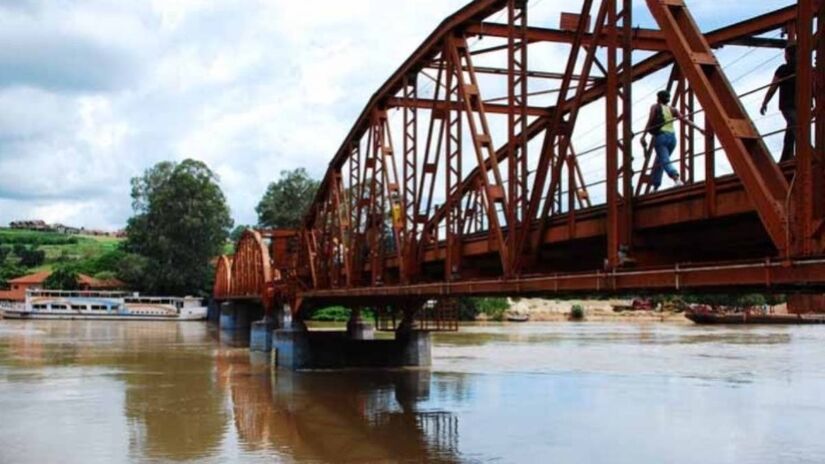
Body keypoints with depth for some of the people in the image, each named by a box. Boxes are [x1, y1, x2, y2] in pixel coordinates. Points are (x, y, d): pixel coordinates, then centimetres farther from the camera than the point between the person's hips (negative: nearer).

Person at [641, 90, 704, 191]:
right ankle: (655, 186, 22)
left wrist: (644, 136, -12)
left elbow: (650, 121, -6)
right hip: (672, 137, 5)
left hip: (660, 136, -5)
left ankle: (676, 178, -44)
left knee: (665, 162, -17)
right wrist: (699, 128, 4)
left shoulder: (655, 107, 8)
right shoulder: (672, 109, 17)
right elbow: (685, 120, 6)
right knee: (659, 161, 20)